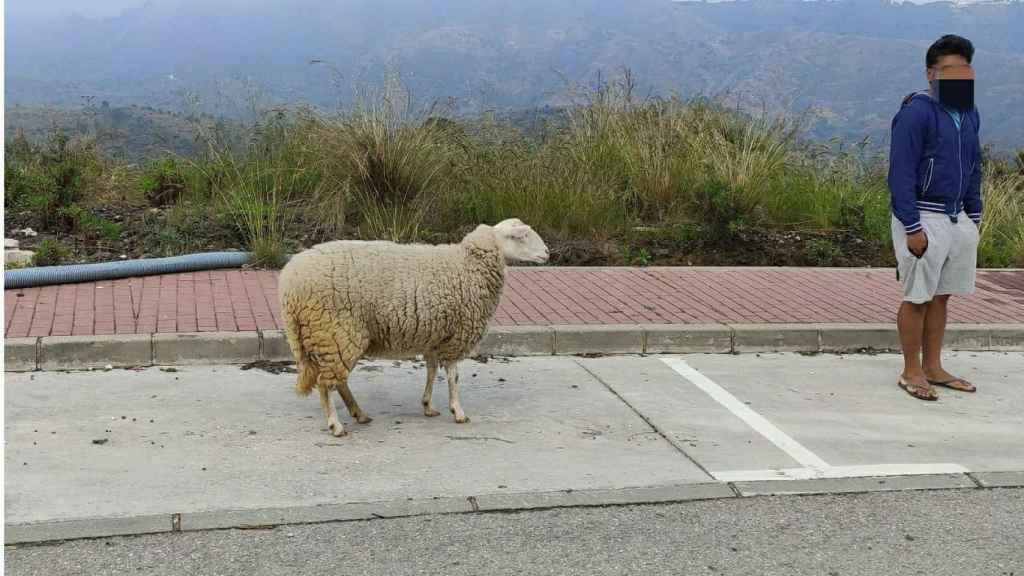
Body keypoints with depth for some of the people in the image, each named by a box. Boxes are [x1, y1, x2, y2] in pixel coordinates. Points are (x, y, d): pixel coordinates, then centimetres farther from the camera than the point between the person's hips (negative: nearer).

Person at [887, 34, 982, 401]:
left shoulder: (969, 113, 11)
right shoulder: (916, 112, -13)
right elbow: (901, 173, -16)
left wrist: (974, 216, 15)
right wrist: (912, 228, -19)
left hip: (957, 218, 7)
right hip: (923, 218, -7)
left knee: (942, 296, 13)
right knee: (918, 298, 0)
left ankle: (933, 368, 23)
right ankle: (912, 373, 12)